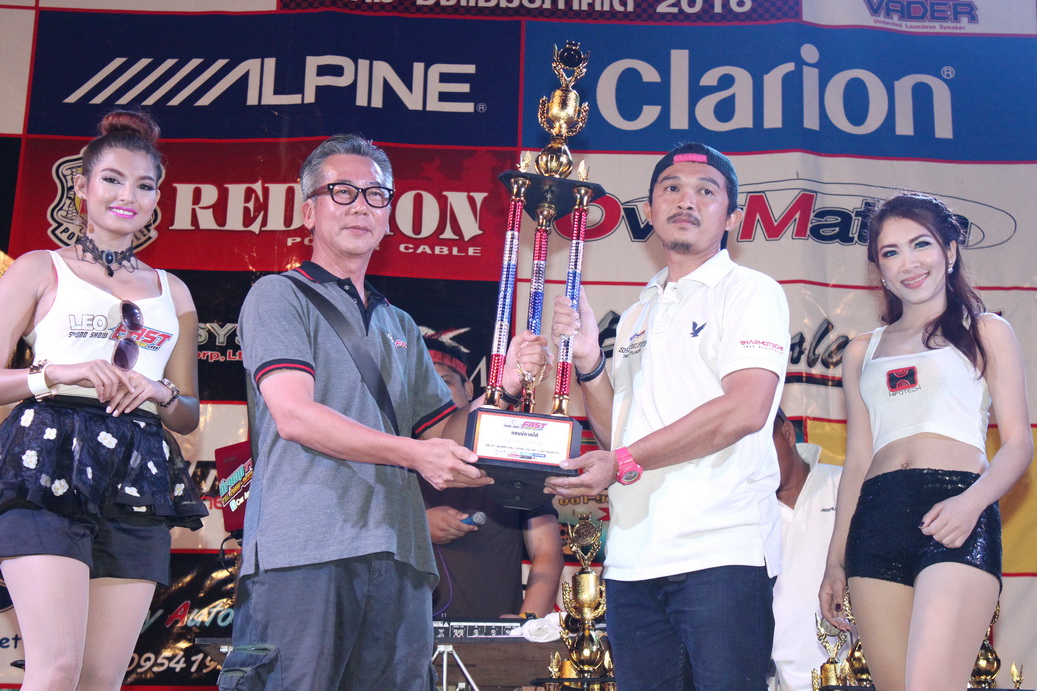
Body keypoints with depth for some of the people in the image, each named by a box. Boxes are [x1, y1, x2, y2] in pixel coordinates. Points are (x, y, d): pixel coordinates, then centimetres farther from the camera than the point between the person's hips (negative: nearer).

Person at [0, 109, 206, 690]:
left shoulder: (173, 292, 21)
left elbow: (189, 416, 22)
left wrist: (161, 395, 1)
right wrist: (57, 374, -12)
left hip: (137, 486, 4)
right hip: (49, 471, -4)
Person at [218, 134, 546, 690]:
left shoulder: (400, 327, 25)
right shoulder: (279, 296, 6)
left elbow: (444, 433, 21)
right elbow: (294, 416, -8)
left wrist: (502, 385, 3)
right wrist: (411, 453, -12)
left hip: (399, 559, 6)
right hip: (304, 554, -5)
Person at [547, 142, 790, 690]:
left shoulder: (749, 291, 1)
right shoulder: (637, 316, 21)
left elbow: (745, 409, -14)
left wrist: (626, 462, -13)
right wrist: (588, 362, 2)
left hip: (721, 548, -6)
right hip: (632, 556, 6)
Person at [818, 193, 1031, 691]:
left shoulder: (985, 332, 13)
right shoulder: (863, 352, 22)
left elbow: (1017, 443, 5)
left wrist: (972, 501, -15)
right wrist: (835, 560, 17)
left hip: (954, 519, -4)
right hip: (877, 519, 4)